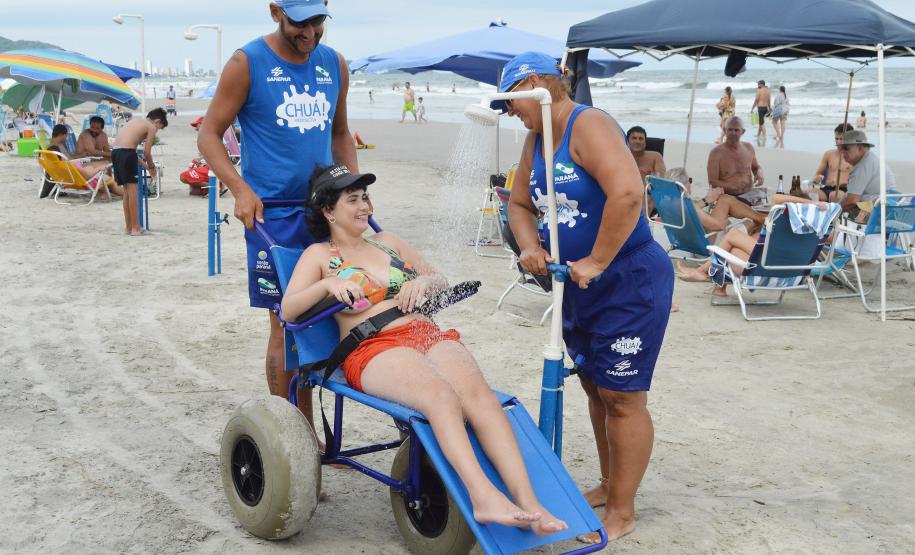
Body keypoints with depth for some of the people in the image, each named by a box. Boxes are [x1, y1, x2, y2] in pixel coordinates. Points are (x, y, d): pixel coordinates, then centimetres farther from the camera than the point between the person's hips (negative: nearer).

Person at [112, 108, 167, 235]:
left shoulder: (135, 122, 28)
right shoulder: (151, 127, 5)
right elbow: (147, 152, -2)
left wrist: (144, 164, 29)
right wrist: (152, 167, 16)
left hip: (115, 152, 8)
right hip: (126, 153, -8)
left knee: (127, 190, 16)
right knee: (132, 190, -1)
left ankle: (128, 227, 22)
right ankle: (135, 228, 2)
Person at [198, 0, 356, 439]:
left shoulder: (334, 64, 11)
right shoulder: (247, 64, -4)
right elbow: (209, 134, -2)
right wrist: (240, 189, -15)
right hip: (273, 215, -4)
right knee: (284, 324, -1)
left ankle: (308, 432, 20)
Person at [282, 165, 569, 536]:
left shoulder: (387, 241, 28)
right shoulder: (319, 255, 16)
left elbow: (442, 283, 28)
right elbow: (288, 309, 2)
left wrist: (424, 280, 4)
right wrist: (327, 285, -15)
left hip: (428, 334, 4)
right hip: (374, 349, -4)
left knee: (479, 394, -29)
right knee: (442, 396, -37)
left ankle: (529, 504, -40)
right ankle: (483, 497, -50)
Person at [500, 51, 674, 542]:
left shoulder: (589, 126, -20)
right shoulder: (537, 138, 8)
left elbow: (627, 193, -34)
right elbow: (520, 202, 14)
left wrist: (596, 262, -28)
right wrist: (529, 247, -6)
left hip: (631, 280, -9)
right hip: (580, 282, 9)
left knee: (621, 396, -1)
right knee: (595, 388, 18)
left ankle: (622, 511, 11)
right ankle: (609, 485, 34)